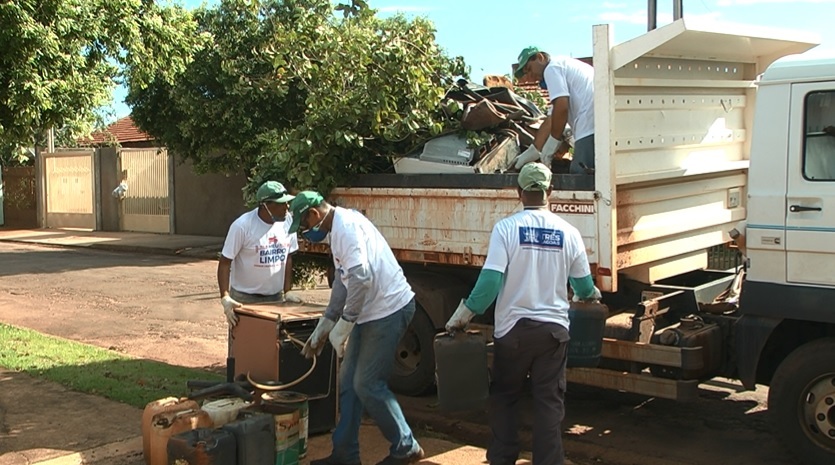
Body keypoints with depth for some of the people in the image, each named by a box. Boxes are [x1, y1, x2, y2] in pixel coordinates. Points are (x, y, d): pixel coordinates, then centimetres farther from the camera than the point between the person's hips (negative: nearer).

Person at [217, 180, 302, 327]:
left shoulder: (287, 223, -3)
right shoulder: (242, 226, -18)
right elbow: (225, 262, -14)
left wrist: (287, 292, 5)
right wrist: (225, 298, -23)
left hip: (276, 297, 5)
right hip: (245, 298, -4)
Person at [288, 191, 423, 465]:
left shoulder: (346, 226, -17)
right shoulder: (337, 230, 16)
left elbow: (361, 278, -28)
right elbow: (343, 282, 23)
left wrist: (342, 327, -19)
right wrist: (321, 330, 26)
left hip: (389, 310, -10)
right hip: (371, 312, 10)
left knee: (368, 384, -4)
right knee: (348, 381, 12)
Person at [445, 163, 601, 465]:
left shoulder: (506, 228, -10)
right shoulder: (568, 232, -1)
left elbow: (490, 280, -16)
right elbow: (584, 286, 8)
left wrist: (463, 314, -5)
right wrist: (591, 294, 31)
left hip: (513, 329, -1)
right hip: (553, 328, 2)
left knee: (503, 397, 15)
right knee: (549, 403, 9)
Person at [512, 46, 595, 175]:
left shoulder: (552, 68, 4)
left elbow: (561, 107, -11)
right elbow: (551, 121, 30)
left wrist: (551, 146, -3)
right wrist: (533, 151, 28)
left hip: (589, 127, -10)